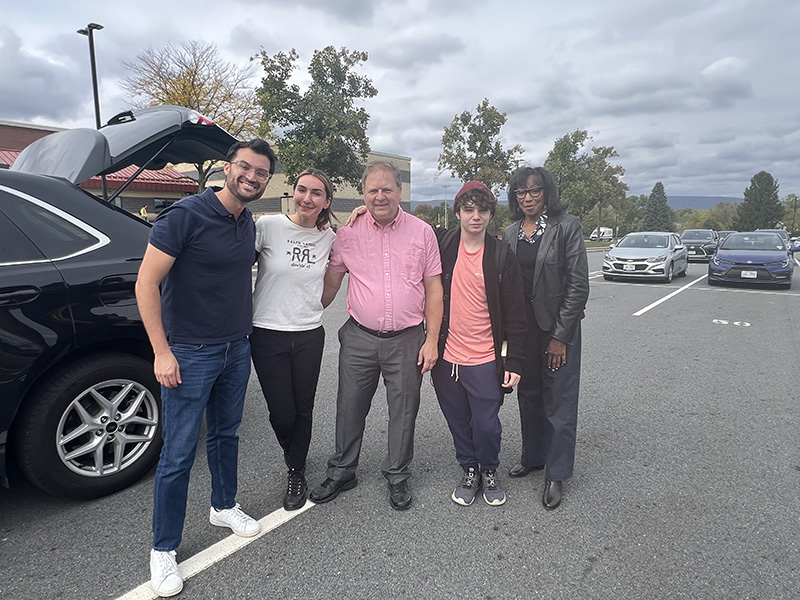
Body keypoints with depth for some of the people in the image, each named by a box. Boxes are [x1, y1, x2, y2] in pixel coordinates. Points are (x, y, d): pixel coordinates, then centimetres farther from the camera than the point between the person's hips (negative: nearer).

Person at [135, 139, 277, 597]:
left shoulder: (249, 224, 5)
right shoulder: (187, 214, -17)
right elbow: (146, 283, -17)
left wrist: (244, 334, 15)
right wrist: (162, 352, -19)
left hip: (237, 349, 7)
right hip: (189, 353, -6)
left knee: (226, 433, 21)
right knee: (179, 453, 2)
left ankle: (224, 507, 43)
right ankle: (164, 550, 21)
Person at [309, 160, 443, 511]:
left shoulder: (422, 232, 1)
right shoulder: (348, 233, 2)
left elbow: (433, 289, 2)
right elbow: (330, 282, 9)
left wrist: (432, 340, -3)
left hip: (407, 340, -1)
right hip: (359, 338, 1)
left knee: (403, 412, 10)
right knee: (350, 409, 11)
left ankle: (397, 477, 31)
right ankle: (341, 472, 32)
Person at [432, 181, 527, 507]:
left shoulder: (502, 256, -5)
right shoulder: (443, 246, -1)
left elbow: (515, 314, -4)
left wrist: (514, 362, -6)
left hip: (484, 360, -2)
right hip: (445, 356, 2)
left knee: (486, 425, 5)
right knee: (459, 424, 15)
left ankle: (489, 472, 32)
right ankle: (469, 471, 36)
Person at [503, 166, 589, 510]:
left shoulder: (567, 226, -10)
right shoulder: (510, 234, 5)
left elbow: (578, 285, -12)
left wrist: (561, 335, -14)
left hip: (558, 328, -5)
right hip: (521, 327, 5)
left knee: (559, 403, 4)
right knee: (529, 395, 18)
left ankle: (556, 475, 20)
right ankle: (532, 457, 36)